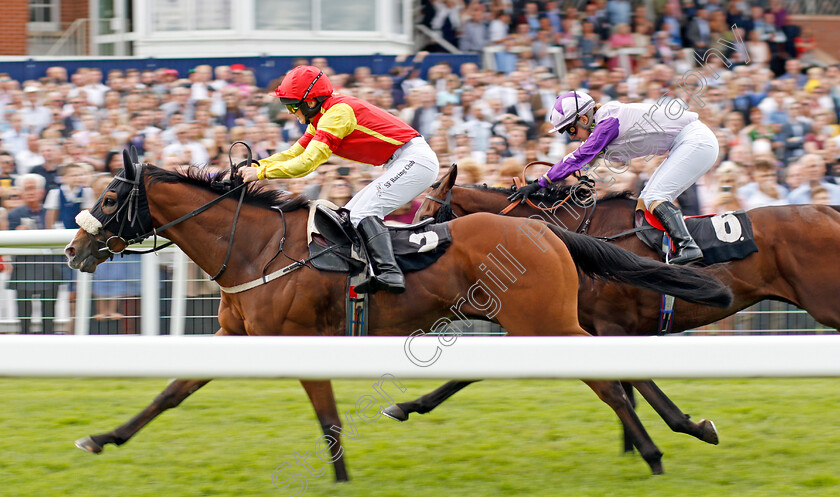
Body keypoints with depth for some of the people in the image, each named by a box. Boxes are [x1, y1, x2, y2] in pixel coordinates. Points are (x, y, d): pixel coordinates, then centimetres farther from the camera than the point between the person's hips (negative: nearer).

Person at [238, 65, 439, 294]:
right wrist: (254, 166, 2)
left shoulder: (338, 112, -18)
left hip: (415, 159, -11)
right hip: (402, 163, 11)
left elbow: (307, 162, -24)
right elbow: (294, 153, 15)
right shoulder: (321, 119, 13)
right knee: (349, 214, 10)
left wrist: (262, 172, -21)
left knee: (363, 213, -21)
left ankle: (389, 273, -34)